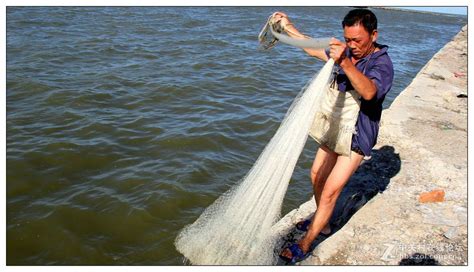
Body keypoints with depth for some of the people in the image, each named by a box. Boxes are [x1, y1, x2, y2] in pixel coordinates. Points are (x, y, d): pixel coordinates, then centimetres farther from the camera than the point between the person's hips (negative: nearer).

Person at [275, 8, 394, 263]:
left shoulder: (382, 64, -22)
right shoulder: (347, 52, -1)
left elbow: (369, 92, -44)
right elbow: (314, 49, 15)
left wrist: (345, 64, -59)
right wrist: (289, 27, 15)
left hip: (356, 137, -8)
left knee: (330, 191, -6)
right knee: (317, 177, 18)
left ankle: (305, 244, 7)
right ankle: (322, 223, 40)